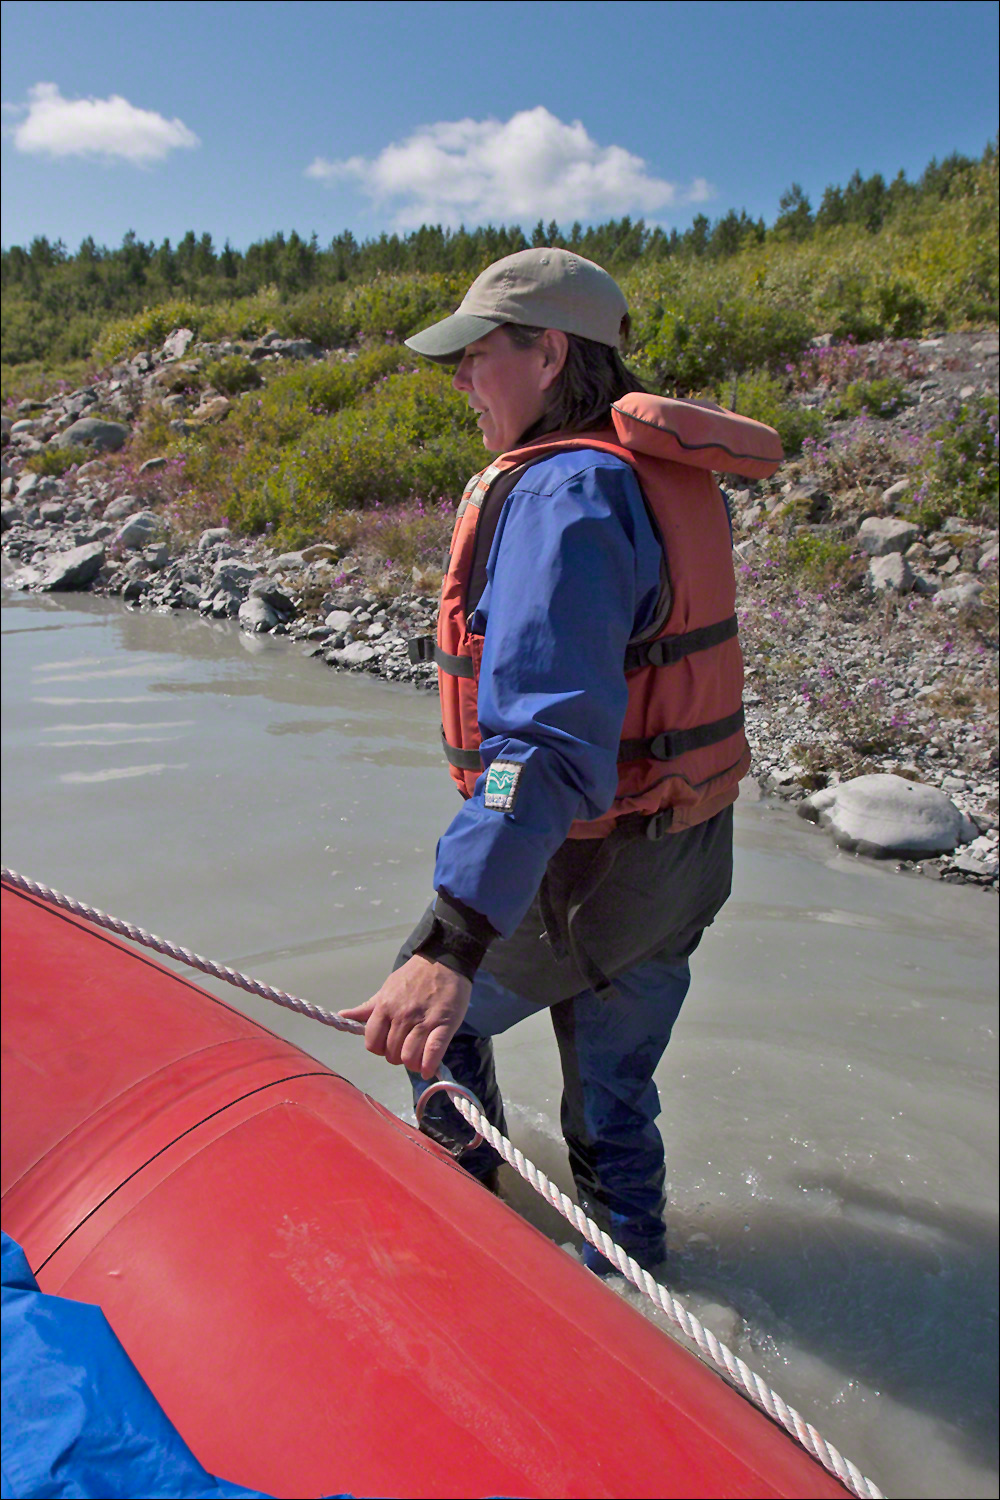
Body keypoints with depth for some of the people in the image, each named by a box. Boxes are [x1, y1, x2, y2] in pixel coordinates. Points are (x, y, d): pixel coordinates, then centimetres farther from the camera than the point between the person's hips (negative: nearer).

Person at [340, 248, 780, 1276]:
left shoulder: (563, 493, -24)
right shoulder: (665, 476, 7)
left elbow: (548, 736, -36)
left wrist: (452, 942, -41)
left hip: (585, 871, -8)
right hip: (687, 853, 8)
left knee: (431, 1015, 19)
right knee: (614, 1088, 24)